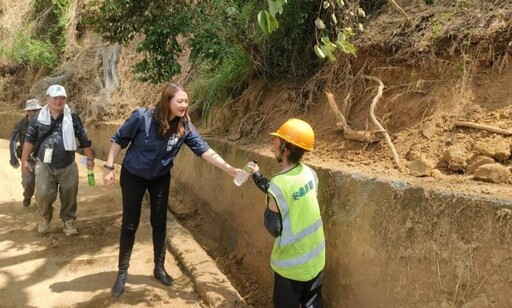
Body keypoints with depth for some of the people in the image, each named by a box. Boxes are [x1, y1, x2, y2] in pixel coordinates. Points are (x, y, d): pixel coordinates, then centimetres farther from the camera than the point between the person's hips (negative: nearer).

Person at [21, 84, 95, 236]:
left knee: (69, 196, 5)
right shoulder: (39, 117, 0)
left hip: (68, 165, 0)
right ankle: (45, 217, 22)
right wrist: (24, 160, 3)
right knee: (43, 195, -8)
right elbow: (30, 139, 5)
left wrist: (90, 158, 6)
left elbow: (84, 139, 4)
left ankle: (69, 222, 25)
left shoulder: (73, 117, -1)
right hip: (44, 165, 0)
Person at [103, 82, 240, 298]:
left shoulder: (184, 126, -17)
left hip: (160, 179, 3)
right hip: (133, 176, -2)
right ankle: (122, 272, 22)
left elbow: (204, 150, -21)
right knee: (130, 224, 5)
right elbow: (119, 139, -13)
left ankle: (159, 268, 28)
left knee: (159, 223, 9)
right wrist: (109, 167, -13)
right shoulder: (142, 117, -26)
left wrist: (230, 170, -29)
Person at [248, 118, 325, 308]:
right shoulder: (309, 173, -6)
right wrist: (260, 180, 7)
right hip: (315, 258, 6)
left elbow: (274, 229, -18)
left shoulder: (279, 185, -26)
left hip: (292, 264, -6)